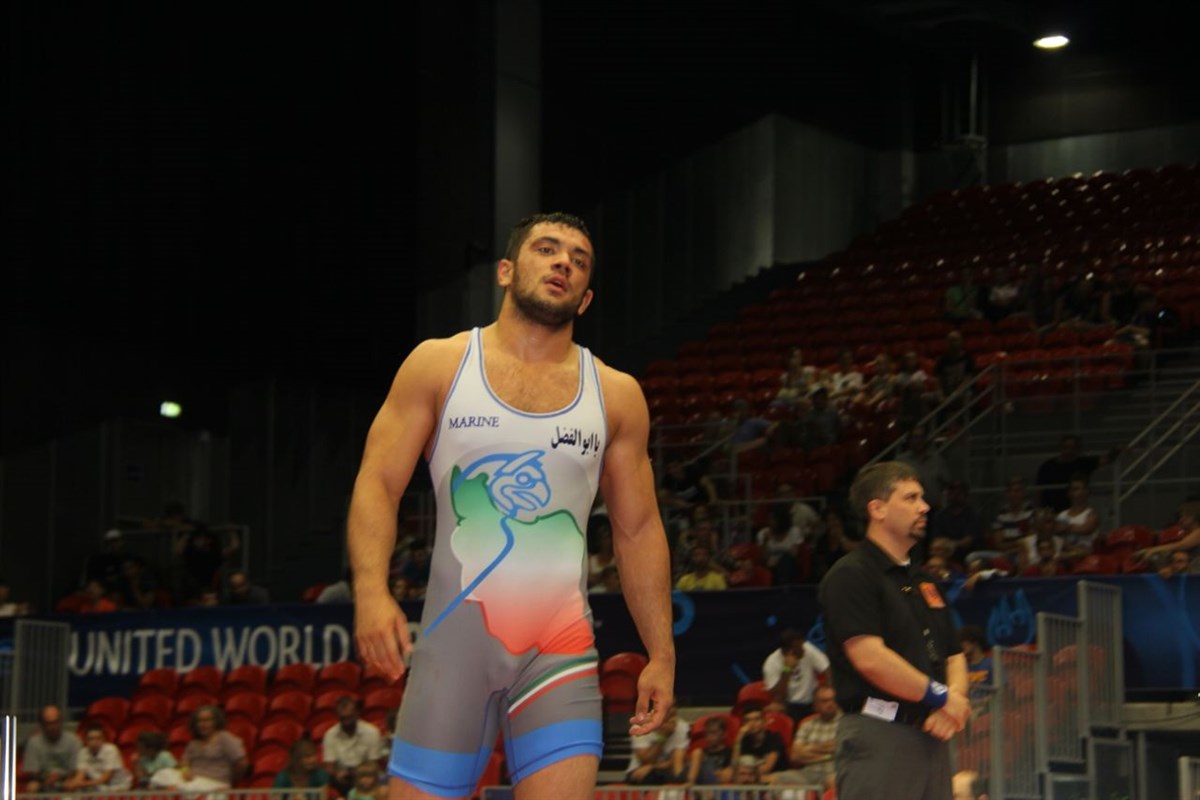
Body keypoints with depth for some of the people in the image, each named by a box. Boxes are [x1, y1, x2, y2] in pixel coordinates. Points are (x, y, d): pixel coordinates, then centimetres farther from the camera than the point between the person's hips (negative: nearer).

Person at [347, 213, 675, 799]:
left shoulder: (616, 395, 10)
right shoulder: (439, 364, 4)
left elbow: (638, 530, 14)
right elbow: (378, 485, -1)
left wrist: (661, 652, 8)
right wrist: (371, 590, -17)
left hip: (560, 648, 1)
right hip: (455, 634, -1)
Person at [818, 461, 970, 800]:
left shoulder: (924, 582, 21)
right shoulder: (851, 575, -6)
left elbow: (954, 656, 22)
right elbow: (870, 658, -16)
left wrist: (954, 700, -1)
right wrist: (941, 696, -8)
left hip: (932, 735, 9)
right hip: (879, 735, -9)